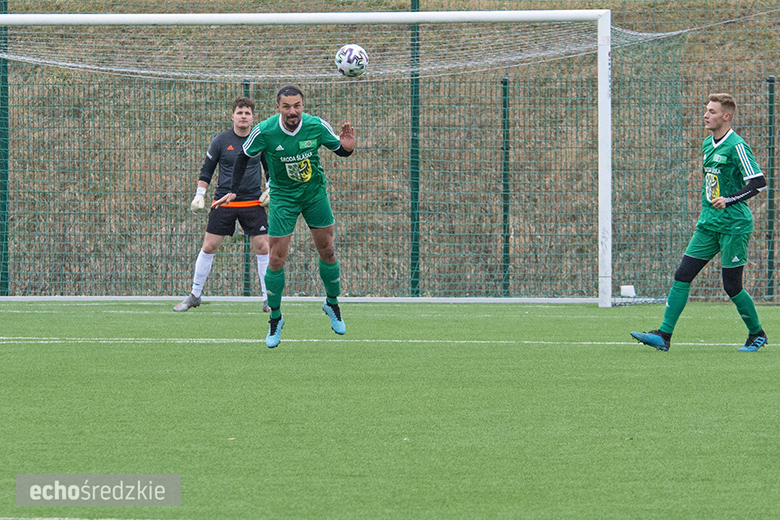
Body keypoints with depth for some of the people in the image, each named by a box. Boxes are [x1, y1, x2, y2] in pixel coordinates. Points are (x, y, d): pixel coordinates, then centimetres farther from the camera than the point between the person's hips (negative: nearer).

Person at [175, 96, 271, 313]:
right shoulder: (221, 140, -2)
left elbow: (271, 168, 15)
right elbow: (207, 169, 6)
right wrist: (199, 195, -2)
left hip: (253, 203, 1)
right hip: (224, 202, -1)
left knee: (262, 247, -5)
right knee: (209, 246, -1)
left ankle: (268, 299, 5)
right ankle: (194, 295, 12)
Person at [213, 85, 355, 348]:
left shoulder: (317, 126, -17)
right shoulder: (264, 131, -21)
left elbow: (339, 150, -1)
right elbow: (244, 156, -3)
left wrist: (346, 147, -24)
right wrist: (233, 191, -7)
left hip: (315, 192, 2)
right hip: (282, 196, -2)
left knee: (327, 252, 6)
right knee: (276, 260, -5)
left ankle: (332, 304, 31)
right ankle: (275, 320, 11)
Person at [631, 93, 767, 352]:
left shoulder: (736, 146, -13)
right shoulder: (707, 144, 12)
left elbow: (759, 183, -18)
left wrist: (729, 200, -26)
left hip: (734, 226, -8)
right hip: (709, 224, 8)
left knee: (732, 286, -3)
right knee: (682, 275, -2)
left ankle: (757, 334, 18)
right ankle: (664, 335, -4)